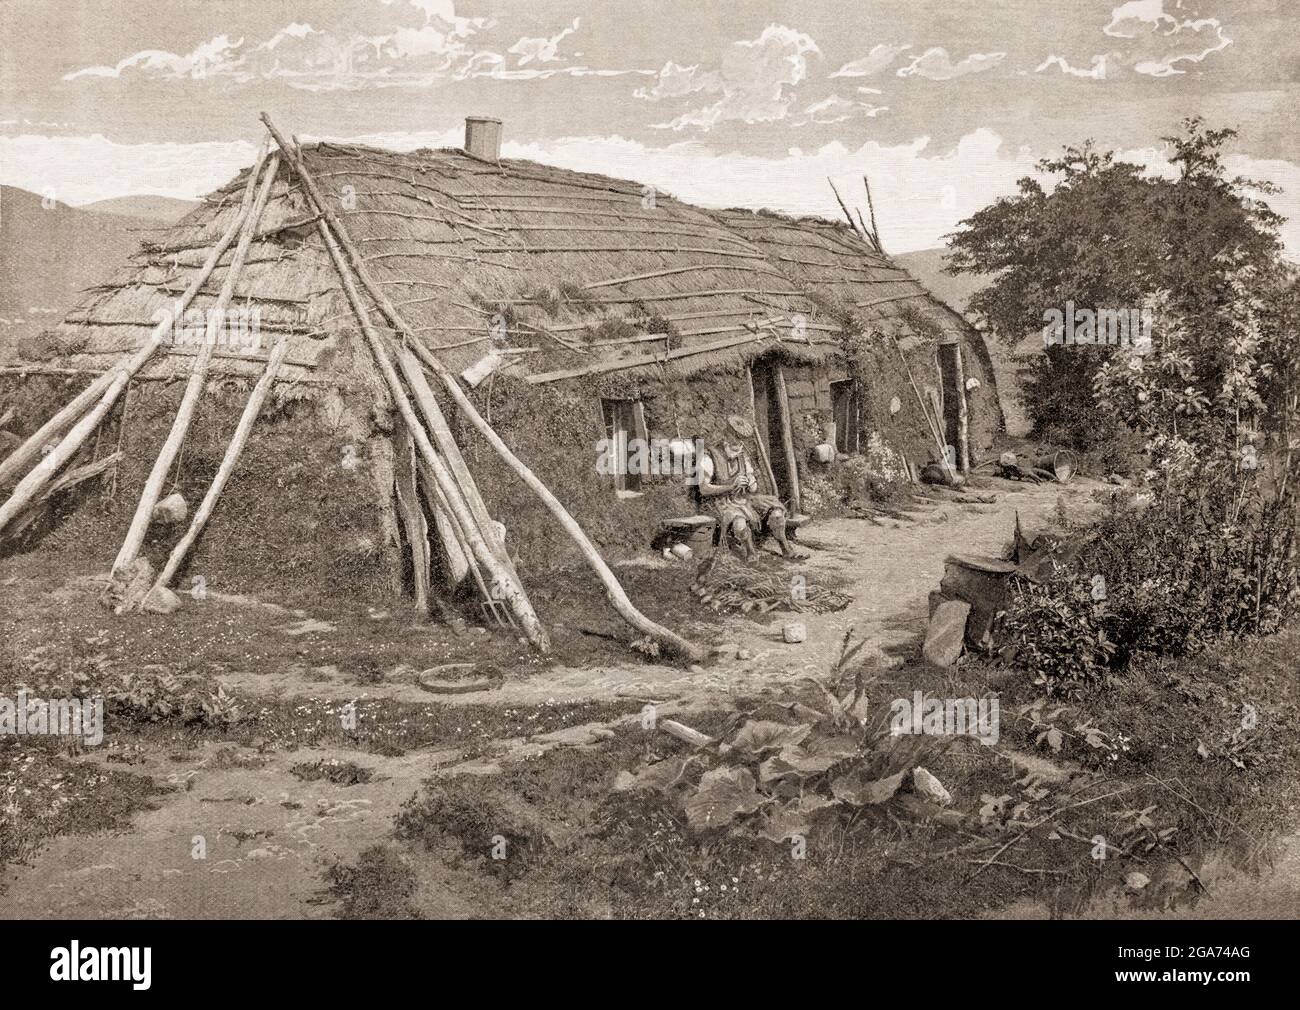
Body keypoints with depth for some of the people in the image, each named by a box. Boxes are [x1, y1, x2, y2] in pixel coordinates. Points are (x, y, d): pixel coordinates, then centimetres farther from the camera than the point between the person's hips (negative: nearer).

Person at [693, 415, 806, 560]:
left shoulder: (743, 456, 9)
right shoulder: (708, 458, -12)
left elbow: (753, 488, 12)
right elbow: (703, 489, -18)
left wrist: (752, 485, -14)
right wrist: (731, 486, -28)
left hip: (742, 499, 7)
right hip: (718, 503, -7)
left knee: (775, 508, -9)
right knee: (739, 522, -36)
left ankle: (787, 550, 0)